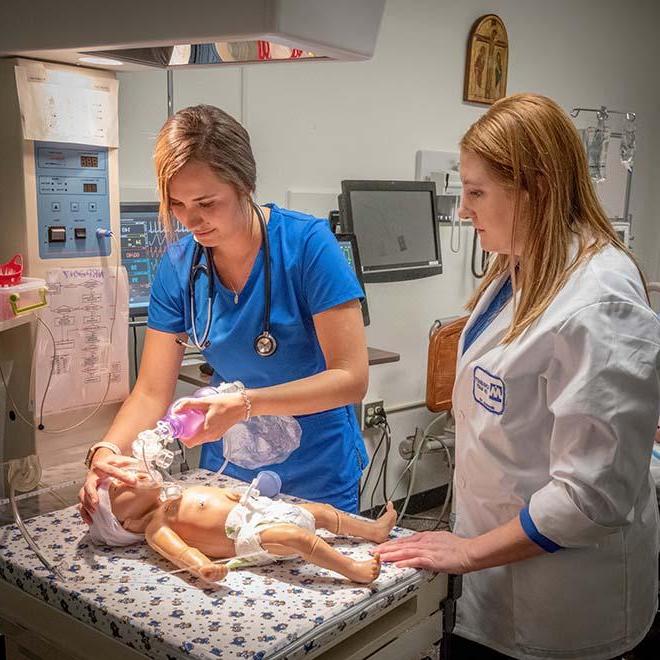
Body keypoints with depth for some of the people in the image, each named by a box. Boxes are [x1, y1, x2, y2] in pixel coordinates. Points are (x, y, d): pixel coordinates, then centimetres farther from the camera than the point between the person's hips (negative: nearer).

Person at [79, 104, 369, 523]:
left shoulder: (308, 242, -20)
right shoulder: (179, 266, -7)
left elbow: (351, 378, -23)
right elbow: (152, 393, -5)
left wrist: (245, 403, -32)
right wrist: (108, 451, -24)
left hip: (317, 476, -3)